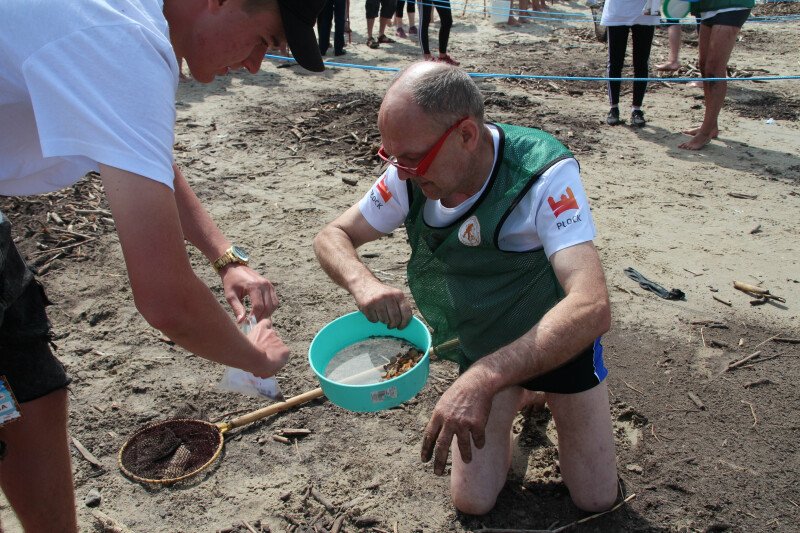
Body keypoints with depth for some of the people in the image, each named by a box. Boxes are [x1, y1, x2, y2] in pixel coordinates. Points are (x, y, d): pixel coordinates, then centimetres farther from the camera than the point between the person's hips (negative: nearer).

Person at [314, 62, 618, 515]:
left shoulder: (545, 175, -34)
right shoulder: (413, 177, -20)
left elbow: (592, 308, -45)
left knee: (597, 500, 6)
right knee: (473, 503, 2)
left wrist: (484, 378, -56)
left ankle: (540, 394, 32)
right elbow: (333, 237, -10)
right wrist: (364, 283, -34)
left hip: (559, 337, -3)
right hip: (480, 344, 3)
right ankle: (518, 399, 28)